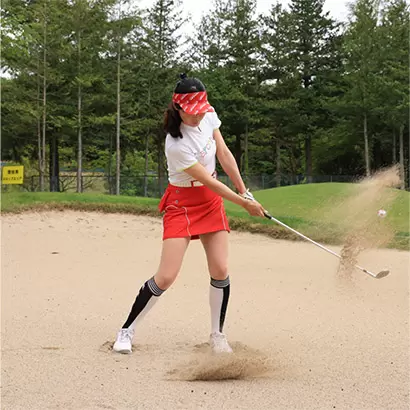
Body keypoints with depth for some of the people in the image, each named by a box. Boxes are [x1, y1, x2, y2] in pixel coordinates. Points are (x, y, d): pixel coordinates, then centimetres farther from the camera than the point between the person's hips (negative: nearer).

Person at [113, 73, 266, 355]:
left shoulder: (209, 115, -8)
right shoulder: (176, 145, -28)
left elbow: (224, 155, 3)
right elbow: (209, 181, -20)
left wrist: (244, 190, 3)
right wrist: (244, 203, -13)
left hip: (212, 200, 6)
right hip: (182, 203, -6)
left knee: (221, 272, -2)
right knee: (166, 277, -12)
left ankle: (217, 334, 15)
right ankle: (127, 332, 4)